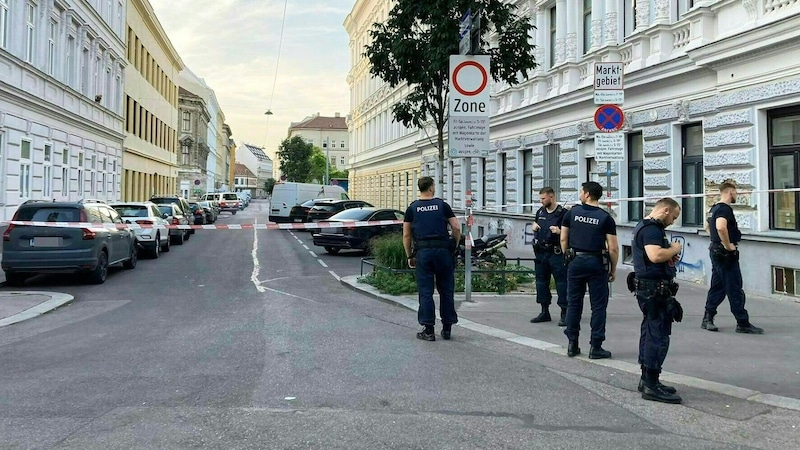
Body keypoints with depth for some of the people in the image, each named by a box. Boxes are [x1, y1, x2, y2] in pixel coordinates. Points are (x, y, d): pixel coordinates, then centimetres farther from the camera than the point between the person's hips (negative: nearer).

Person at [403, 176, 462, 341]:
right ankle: (447, 328, 13)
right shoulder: (442, 205, 6)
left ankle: (428, 330, 1)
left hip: (422, 252, 0)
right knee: (446, 290, 9)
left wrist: (410, 256, 13)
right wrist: (454, 247, 14)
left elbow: (406, 235, 6)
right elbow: (456, 228, 1)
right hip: (443, 250, 0)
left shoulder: (412, 208, 7)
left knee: (425, 292, 2)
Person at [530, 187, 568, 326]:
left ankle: (564, 313, -2)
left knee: (561, 282, -6)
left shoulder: (563, 213, -8)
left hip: (556, 253, -7)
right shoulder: (540, 211, 14)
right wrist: (534, 226, 8)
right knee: (541, 282, 12)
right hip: (540, 252, 7)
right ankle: (545, 312, 22)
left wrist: (559, 231, -26)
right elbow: (535, 223, 30)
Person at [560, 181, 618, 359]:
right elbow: (613, 248, -6)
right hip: (597, 263, -2)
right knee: (598, 306, 4)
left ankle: (572, 344, 14)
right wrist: (613, 269, 5)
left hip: (575, 261, 2)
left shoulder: (571, 213, 2)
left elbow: (563, 239, 5)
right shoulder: (605, 218, -3)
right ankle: (595, 347, 4)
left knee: (574, 303, 10)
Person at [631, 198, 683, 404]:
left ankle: (647, 379, 22)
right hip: (655, 288, -11)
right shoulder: (651, 229, -15)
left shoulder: (644, 226, 19)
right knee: (658, 335, -9)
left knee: (650, 333, 15)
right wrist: (674, 249, -11)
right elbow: (656, 255, -30)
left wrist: (670, 257, 14)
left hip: (648, 288, 11)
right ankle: (651, 385, -7)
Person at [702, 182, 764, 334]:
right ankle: (743, 323, 1)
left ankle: (707, 319, 14)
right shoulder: (725, 209, -17)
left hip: (716, 251, 10)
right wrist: (728, 245, -25)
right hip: (726, 253, -10)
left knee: (717, 287, 13)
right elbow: (721, 227, -36)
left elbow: (707, 227, 30)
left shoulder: (714, 208, 14)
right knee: (735, 289, -4)